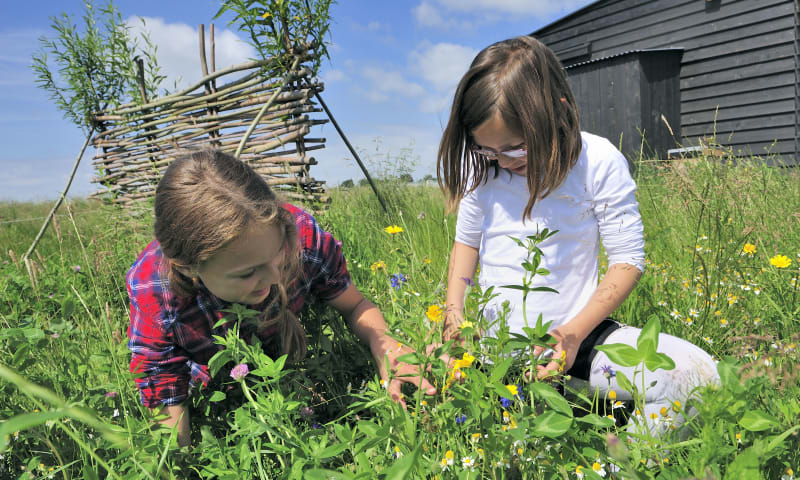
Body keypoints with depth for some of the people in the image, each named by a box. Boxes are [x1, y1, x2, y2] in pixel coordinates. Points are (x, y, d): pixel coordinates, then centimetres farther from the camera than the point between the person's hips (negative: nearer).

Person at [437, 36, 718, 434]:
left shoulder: (599, 163, -11)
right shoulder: (483, 169, -1)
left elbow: (627, 260, -8)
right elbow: (466, 243, 13)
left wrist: (575, 333, -19)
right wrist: (453, 316, -2)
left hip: (572, 333, -2)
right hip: (491, 338, 3)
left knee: (695, 372, -22)